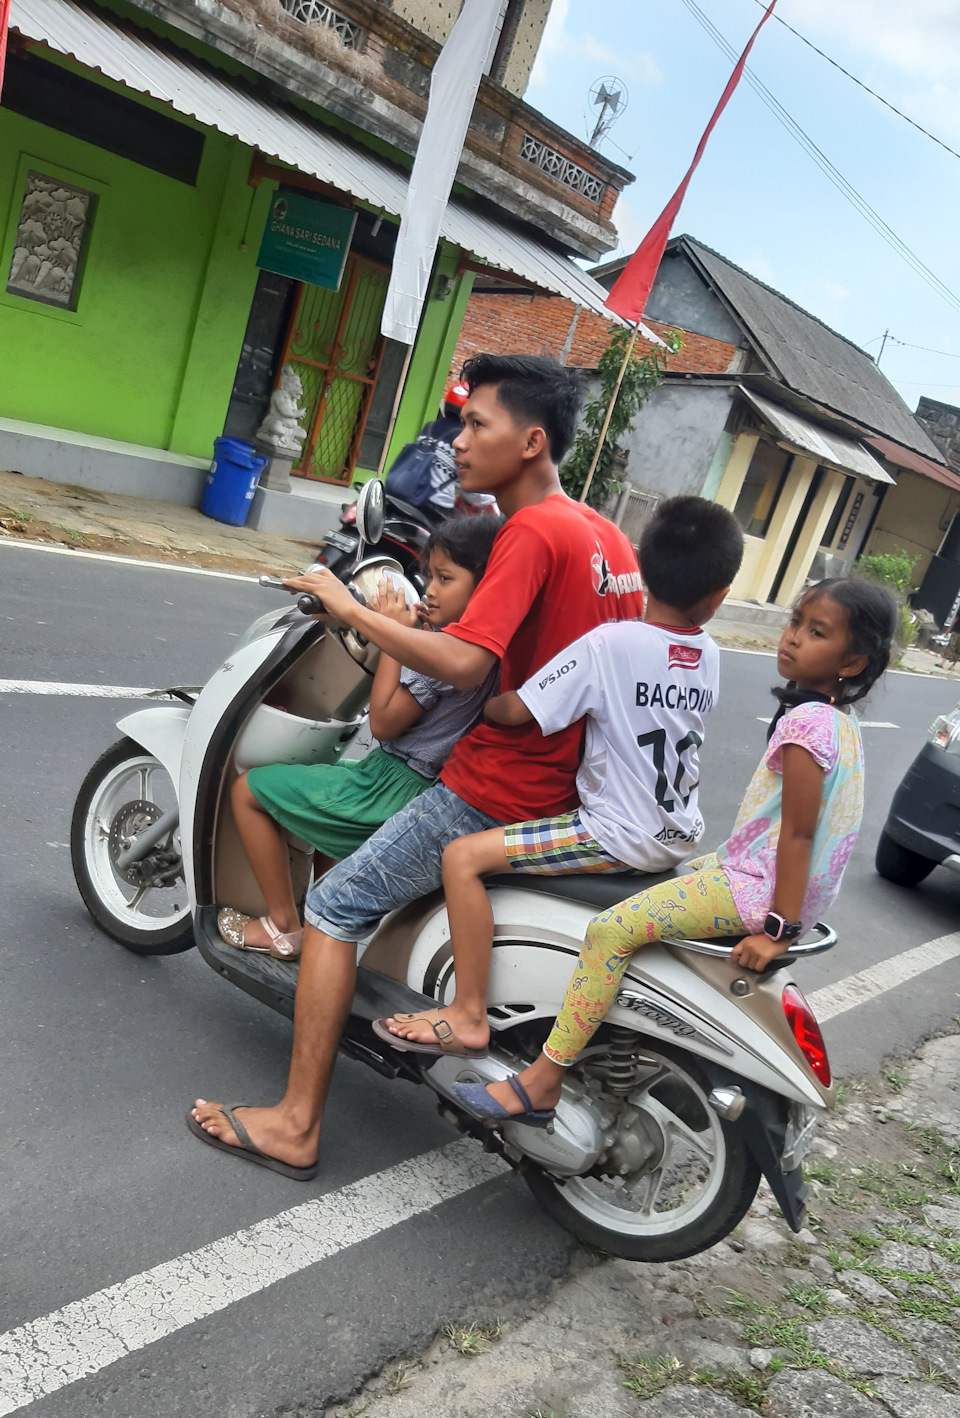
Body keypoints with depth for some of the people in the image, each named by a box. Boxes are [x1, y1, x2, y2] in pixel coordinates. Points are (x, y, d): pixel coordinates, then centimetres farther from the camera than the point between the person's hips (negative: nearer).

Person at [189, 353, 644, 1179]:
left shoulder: (531, 532, -17)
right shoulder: (608, 536, 9)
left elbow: (466, 662, -29)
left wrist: (348, 607, -19)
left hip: (498, 794, -9)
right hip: (571, 791, 9)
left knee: (337, 906, 0)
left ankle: (297, 1126, 5)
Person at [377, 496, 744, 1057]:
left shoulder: (609, 643, -20)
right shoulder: (710, 656, 0)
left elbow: (515, 711, -20)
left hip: (621, 837, -8)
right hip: (679, 834, 8)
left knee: (463, 856, -11)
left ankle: (468, 1017, -7)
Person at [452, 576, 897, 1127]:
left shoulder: (806, 722, -20)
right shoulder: (842, 720, 10)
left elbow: (798, 832, -22)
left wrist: (779, 930, -20)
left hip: (757, 887, -11)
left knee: (611, 930, -19)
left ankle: (542, 1082, -14)